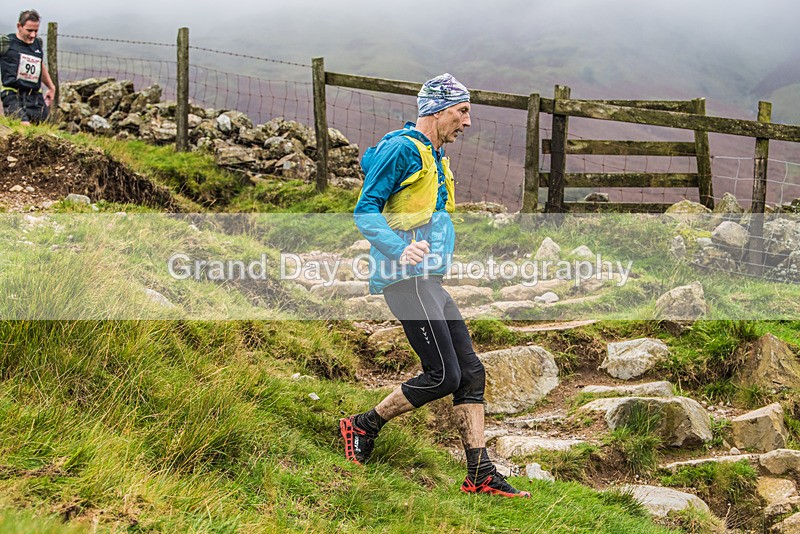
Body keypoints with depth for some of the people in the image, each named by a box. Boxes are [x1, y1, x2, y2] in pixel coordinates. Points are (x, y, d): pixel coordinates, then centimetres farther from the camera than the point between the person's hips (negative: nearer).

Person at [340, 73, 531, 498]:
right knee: (444, 376, -12)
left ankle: (480, 474, 3)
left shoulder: (434, 156, 20)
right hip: (406, 278, -10)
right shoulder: (402, 149, -10)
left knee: (471, 372, 3)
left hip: (429, 282, 10)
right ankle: (363, 427, 3)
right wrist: (401, 249, -30)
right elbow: (365, 211, -14)